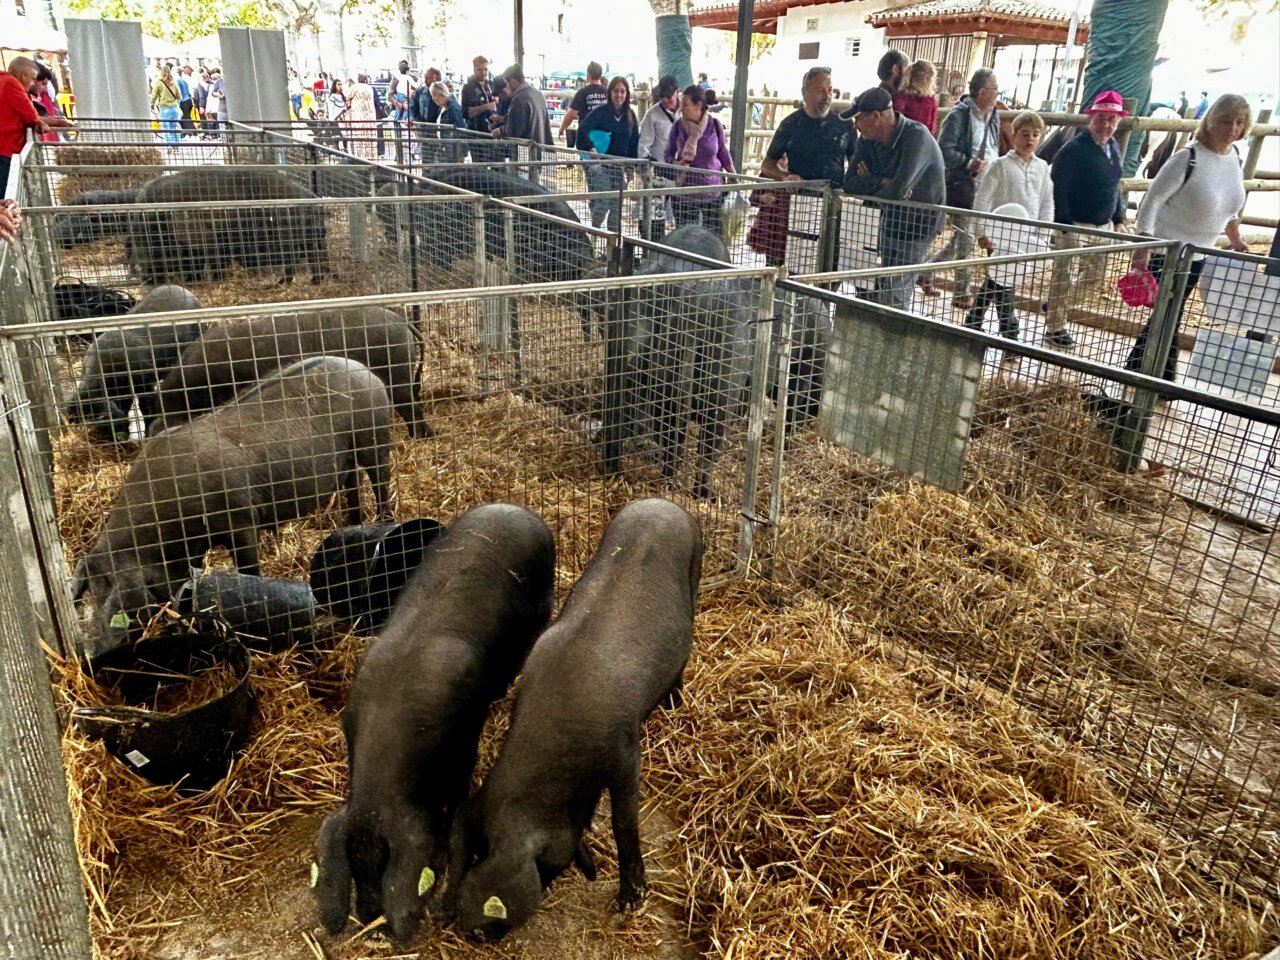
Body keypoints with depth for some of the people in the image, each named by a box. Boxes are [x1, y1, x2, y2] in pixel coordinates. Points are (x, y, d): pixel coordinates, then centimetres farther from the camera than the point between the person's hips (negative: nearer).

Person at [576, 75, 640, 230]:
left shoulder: (630, 115, 9)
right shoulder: (601, 111, -5)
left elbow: (634, 142, 11)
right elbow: (583, 128, -16)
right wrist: (591, 149, -27)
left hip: (620, 166, 5)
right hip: (601, 164, -4)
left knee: (617, 206, 7)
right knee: (603, 203, -10)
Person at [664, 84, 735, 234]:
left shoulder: (715, 125, -5)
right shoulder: (678, 126, -4)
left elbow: (723, 154, 7)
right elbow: (668, 153, 5)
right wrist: (676, 163, -17)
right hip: (684, 192, 0)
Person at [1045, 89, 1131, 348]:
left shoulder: (1113, 148, 11)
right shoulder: (1074, 149, -15)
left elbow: (1115, 187, 19)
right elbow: (1058, 189, -19)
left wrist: (1119, 220, 13)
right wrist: (1065, 226, -22)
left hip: (1101, 226, 8)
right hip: (1074, 225, -8)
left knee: (1095, 275, 14)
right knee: (1064, 277, -2)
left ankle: (1057, 304, 33)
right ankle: (1055, 328, 8)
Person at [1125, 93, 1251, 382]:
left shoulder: (1236, 158, 4)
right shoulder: (1188, 158, -19)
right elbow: (1152, 200, -18)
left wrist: (1234, 238, 24)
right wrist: (1143, 248, -25)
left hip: (1197, 255, 7)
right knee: (1168, 317, -6)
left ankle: (1133, 370, 23)